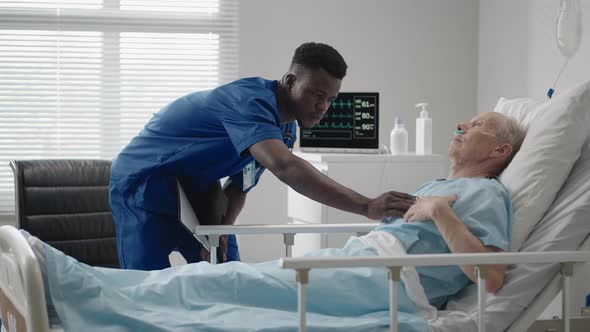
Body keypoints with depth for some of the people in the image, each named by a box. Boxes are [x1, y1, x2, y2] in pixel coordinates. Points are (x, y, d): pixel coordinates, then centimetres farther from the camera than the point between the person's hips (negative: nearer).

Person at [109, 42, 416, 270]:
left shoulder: (286, 130, -1)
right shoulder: (251, 101, -32)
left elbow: (240, 186, 2)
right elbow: (285, 168, -49)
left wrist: (221, 230, -19)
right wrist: (367, 207, -56)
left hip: (194, 189, 9)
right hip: (145, 185, -8)